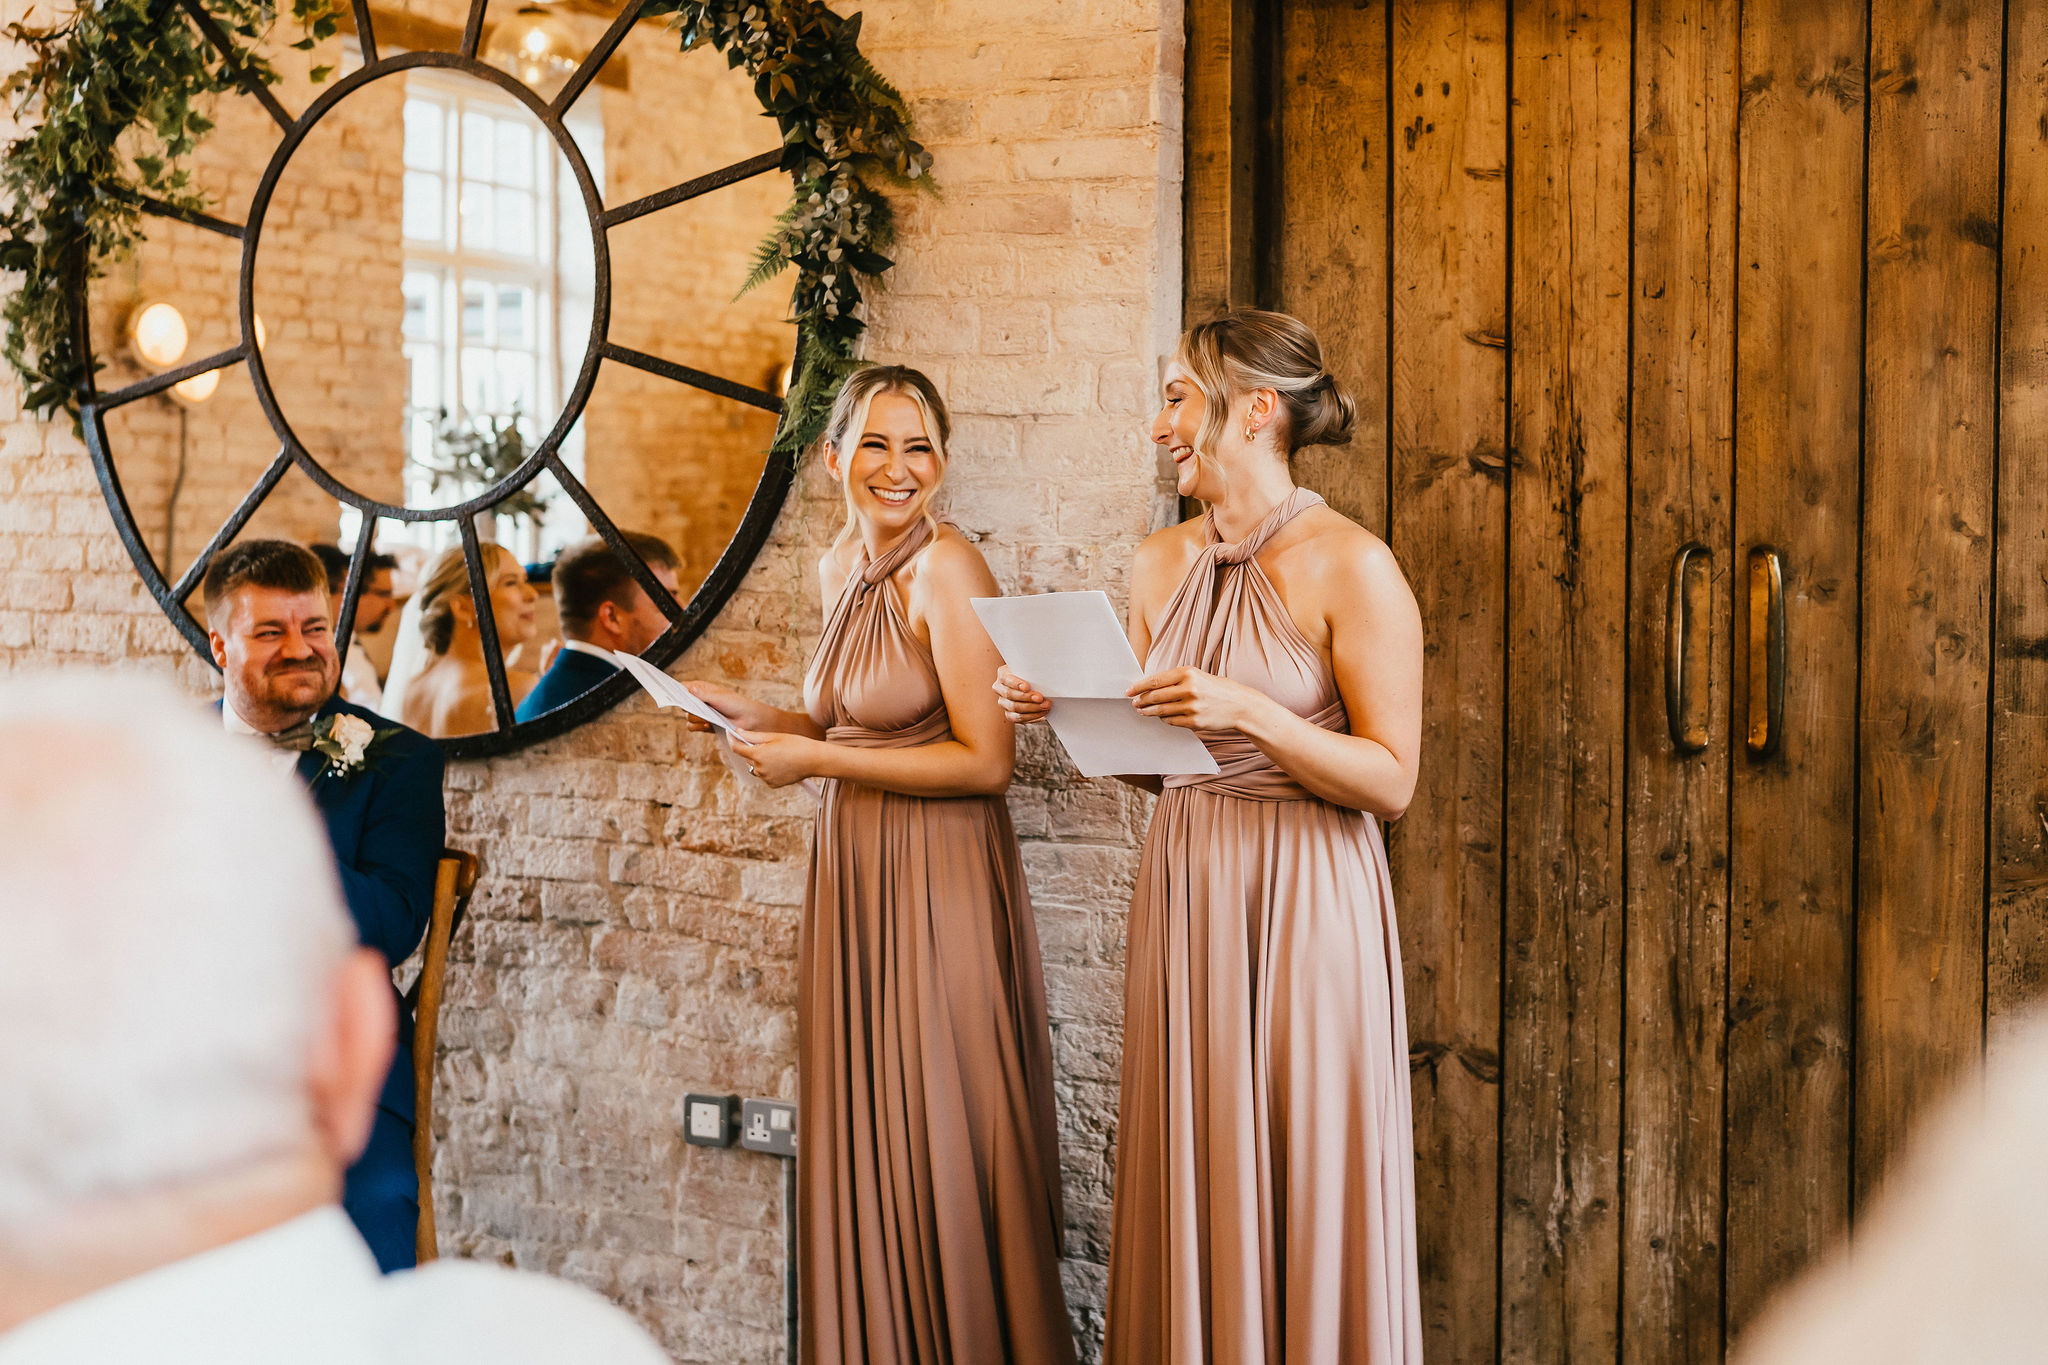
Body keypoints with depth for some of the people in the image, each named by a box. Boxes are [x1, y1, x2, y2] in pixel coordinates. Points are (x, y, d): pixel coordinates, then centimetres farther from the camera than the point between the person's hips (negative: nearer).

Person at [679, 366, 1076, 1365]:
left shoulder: (946, 568, -13)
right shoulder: (841, 569, 12)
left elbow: (986, 761, -17)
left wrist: (815, 761, -14)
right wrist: (758, 718, 8)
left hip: (939, 882, -8)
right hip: (852, 873, 8)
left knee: (938, 1154, -1)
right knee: (859, 1143, 12)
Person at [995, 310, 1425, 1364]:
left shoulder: (1351, 568, -9)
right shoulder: (1161, 567, 10)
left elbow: (1391, 780, -12)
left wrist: (1249, 712, -22)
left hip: (1304, 903, -6)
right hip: (1184, 894, 6)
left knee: (1301, 1188, 2)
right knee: (1190, 1186, 10)